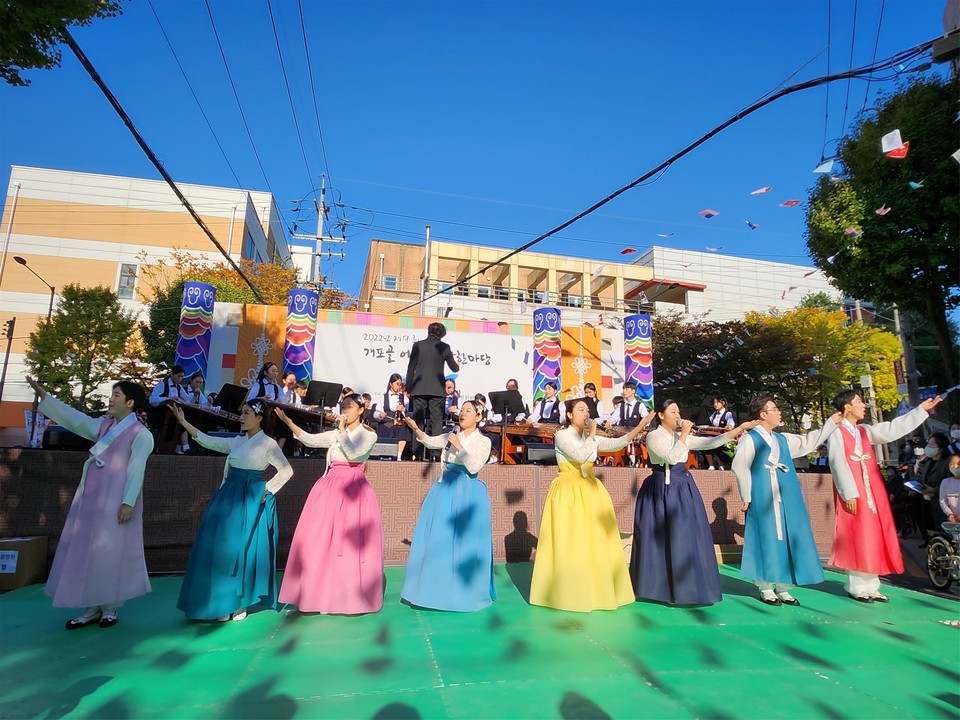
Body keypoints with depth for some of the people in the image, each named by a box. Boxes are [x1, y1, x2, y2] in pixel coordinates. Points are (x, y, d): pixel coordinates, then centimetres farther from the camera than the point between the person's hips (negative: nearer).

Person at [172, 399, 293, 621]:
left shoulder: (268, 443, -6)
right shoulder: (236, 441, 10)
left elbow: (286, 470, -6)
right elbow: (208, 441, 3)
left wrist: (267, 489, -9)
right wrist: (184, 422, -1)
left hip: (252, 499, -5)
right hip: (229, 498, 5)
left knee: (244, 548, 0)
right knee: (221, 546, 6)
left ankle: (240, 603, 15)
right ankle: (224, 602, 20)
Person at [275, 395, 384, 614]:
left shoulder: (369, 435, 1)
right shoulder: (336, 434, 15)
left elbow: (353, 454, -15)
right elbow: (310, 440, 3)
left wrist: (343, 430, -10)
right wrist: (288, 421, -6)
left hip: (354, 490, -5)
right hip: (330, 488, 5)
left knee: (351, 542, -4)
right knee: (321, 541, 2)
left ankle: (351, 597, 8)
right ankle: (325, 594, 13)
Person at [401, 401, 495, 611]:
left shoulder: (484, 441, -1)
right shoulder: (451, 436, 11)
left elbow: (474, 467, -12)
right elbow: (431, 442, -2)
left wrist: (459, 447, -18)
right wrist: (415, 429, -18)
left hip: (468, 493, -4)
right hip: (445, 489, 5)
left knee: (464, 541, -2)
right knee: (437, 538, 6)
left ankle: (464, 591, 14)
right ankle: (437, 587, 21)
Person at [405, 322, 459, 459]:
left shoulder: (417, 345, 3)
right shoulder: (444, 347, 0)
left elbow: (411, 368, 4)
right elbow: (454, 368, 9)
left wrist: (408, 388, 10)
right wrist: (458, 366, 33)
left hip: (418, 389, 1)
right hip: (437, 390, -1)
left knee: (418, 421, 5)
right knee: (436, 422, 2)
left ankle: (417, 452, 4)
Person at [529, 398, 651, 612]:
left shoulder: (590, 437, 12)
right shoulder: (562, 435, -7)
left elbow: (616, 444, -1)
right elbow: (581, 456, -21)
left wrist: (639, 427, -10)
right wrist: (592, 434, -13)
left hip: (590, 491, 6)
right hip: (568, 492, -6)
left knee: (596, 540, 7)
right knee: (568, 542, -4)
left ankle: (595, 590, 18)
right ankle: (568, 593, 7)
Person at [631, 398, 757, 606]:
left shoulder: (683, 437, 10)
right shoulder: (653, 436, -8)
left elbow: (712, 443, 2)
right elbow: (671, 457, -21)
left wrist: (739, 429, -4)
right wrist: (684, 433, -17)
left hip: (683, 490, 6)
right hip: (662, 491, -6)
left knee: (688, 537, 6)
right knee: (662, 538, 0)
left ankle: (686, 587, 17)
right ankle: (661, 587, 14)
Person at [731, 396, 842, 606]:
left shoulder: (783, 439, 13)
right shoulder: (751, 439, -9)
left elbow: (809, 441, 22)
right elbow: (739, 467, -14)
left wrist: (832, 422, 19)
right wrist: (747, 496, -13)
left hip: (785, 499, 7)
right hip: (763, 500, -7)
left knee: (785, 539, 8)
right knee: (767, 540, -3)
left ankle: (783, 587, 18)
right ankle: (765, 588, 7)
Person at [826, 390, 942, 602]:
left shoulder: (864, 431, 15)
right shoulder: (836, 432, -9)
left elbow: (892, 429, 18)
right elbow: (838, 464, -15)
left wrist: (922, 409, 19)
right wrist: (849, 494, -20)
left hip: (871, 491, 8)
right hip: (853, 494, -8)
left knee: (873, 538, 9)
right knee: (856, 539, -5)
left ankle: (870, 586, 16)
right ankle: (856, 587, 4)